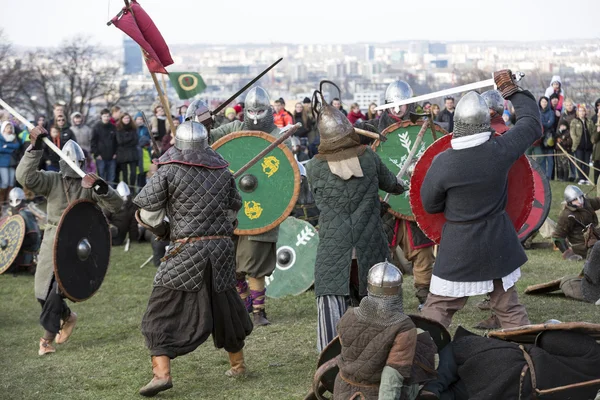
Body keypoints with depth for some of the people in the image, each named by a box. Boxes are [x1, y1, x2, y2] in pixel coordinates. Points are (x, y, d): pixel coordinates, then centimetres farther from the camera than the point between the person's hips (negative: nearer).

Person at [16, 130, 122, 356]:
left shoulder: (90, 184, -5)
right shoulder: (52, 180, -4)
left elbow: (115, 205, -14)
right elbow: (25, 177, -21)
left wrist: (100, 187, -32)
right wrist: (35, 148, -29)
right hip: (52, 242, 3)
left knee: (57, 290, -13)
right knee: (43, 291, 9)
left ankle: (48, 337, 3)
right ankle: (67, 317, 38)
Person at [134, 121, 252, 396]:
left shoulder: (169, 171, -5)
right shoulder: (223, 171, 9)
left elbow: (146, 210, -5)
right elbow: (233, 208, 16)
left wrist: (163, 230, 12)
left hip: (186, 250, -5)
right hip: (222, 247, 5)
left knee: (163, 313, 0)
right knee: (224, 307, 21)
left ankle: (161, 373, -13)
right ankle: (238, 364, 34)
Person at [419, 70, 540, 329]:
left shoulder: (442, 162, -18)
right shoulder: (501, 150, -13)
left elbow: (430, 205, -4)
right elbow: (531, 123, 6)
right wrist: (512, 90, 17)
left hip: (458, 247, -3)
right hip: (498, 245, 3)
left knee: (437, 310, 7)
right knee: (509, 307, 17)